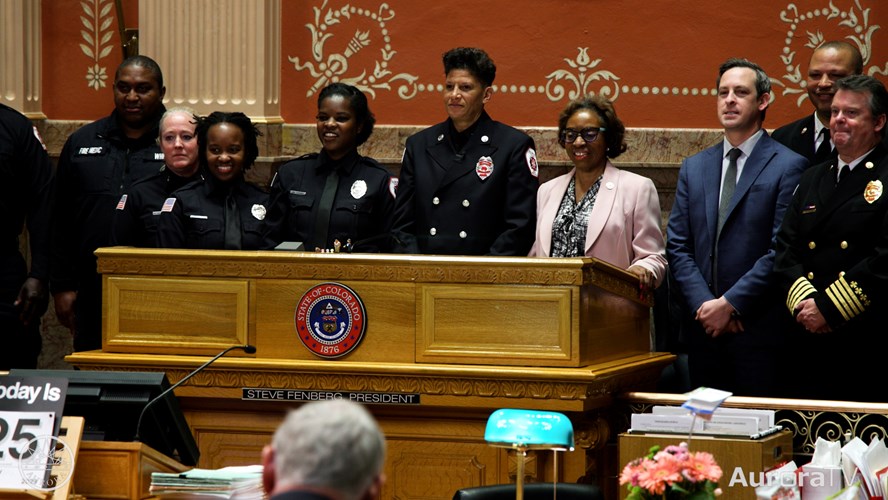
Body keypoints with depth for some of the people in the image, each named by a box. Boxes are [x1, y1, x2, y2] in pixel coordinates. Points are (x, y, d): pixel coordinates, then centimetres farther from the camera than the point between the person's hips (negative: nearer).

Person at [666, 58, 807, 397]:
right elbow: (677, 247, 10)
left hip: (760, 329, -5)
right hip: (703, 329, 5)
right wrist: (704, 305, -5)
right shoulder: (694, 168, 15)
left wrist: (731, 304, -12)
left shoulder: (788, 166, -2)